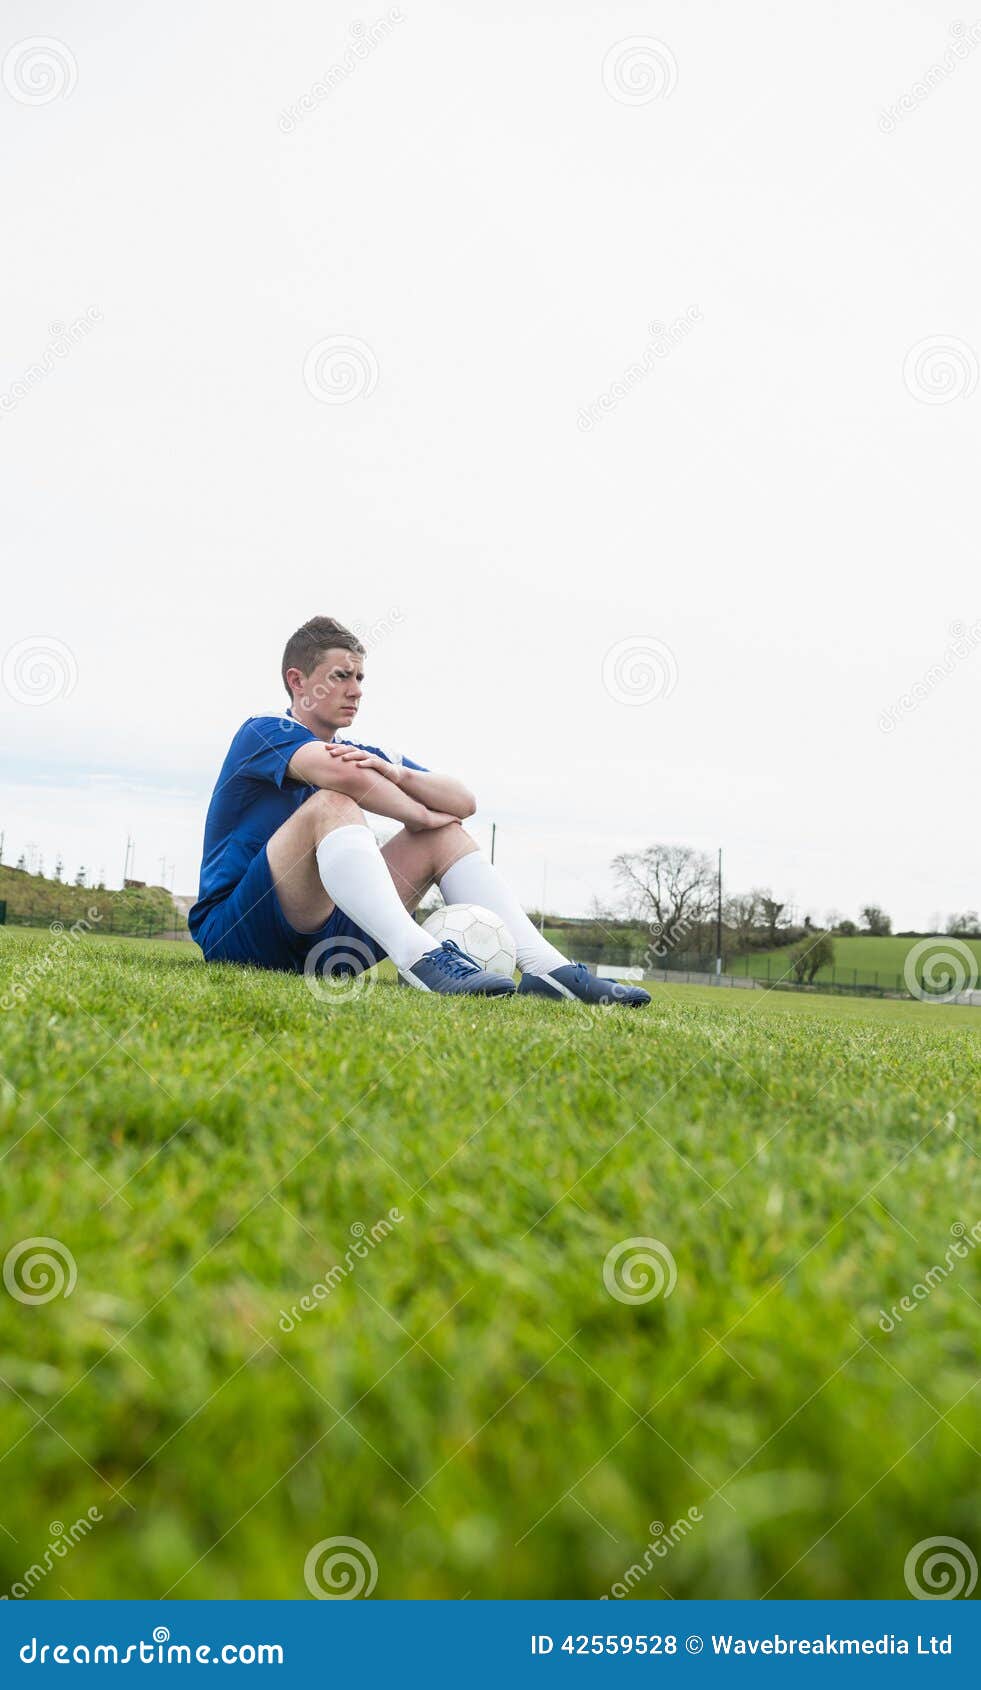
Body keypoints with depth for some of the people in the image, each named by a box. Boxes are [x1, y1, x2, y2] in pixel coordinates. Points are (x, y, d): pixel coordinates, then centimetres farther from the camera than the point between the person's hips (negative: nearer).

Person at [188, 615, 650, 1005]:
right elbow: (337, 772, -28)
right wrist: (421, 816, -13)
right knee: (332, 803, -29)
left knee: (446, 833, 2)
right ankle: (420, 958, -50)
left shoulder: (365, 755, 17)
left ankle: (546, 967, -18)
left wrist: (395, 772, -16)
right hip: (235, 931, -7)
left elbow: (463, 801, 3)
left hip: (318, 941, 7)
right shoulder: (261, 733, -5)